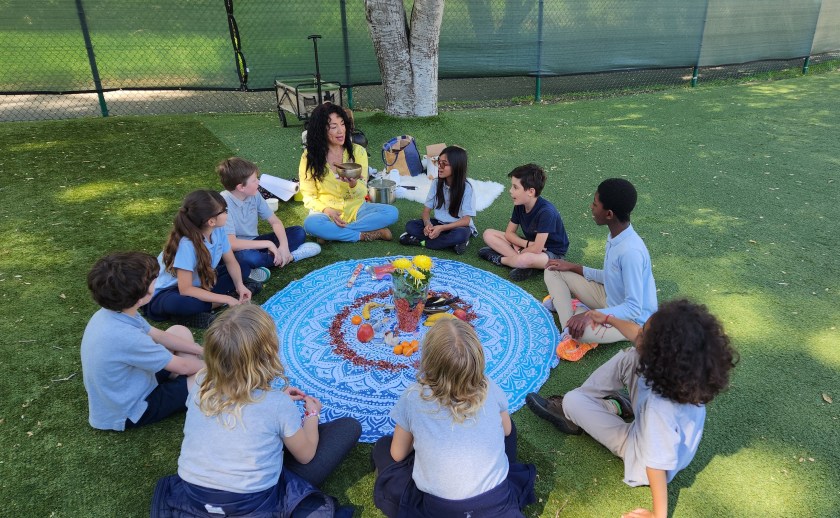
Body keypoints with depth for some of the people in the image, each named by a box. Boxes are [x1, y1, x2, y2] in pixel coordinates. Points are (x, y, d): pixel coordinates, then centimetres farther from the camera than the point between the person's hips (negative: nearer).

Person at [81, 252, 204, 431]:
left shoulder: (110, 312, -11)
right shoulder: (125, 337, -38)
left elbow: (159, 336, 5)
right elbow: (182, 366, -23)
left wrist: (201, 350, 3)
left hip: (128, 384, 9)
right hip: (131, 412, -9)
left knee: (180, 331, 12)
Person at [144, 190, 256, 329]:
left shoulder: (218, 230, -14)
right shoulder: (186, 244, -33)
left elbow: (231, 261, 1)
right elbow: (185, 289, -32)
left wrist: (240, 285, -16)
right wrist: (226, 299, -30)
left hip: (199, 283, 7)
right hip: (168, 293, -7)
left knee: (244, 269, -3)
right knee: (182, 303, -41)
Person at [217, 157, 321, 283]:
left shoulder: (254, 195, -6)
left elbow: (275, 222, 0)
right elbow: (231, 243, -32)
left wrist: (284, 245, -18)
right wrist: (268, 244, -28)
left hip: (253, 243, 6)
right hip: (235, 252, -6)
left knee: (299, 232, -1)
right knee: (247, 256, -41)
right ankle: (289, 256, -16)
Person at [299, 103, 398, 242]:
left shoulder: (357, 151, -2)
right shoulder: (310, 157, -6)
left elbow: (362, 193, -5)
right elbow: (308, 196, -3)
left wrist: (353, 184, -29)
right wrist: (327, 210, -23)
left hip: (356, 209, 2)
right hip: (327, 212, -2)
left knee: (391, 212, -22)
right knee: (311, 224, -36)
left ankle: (332, 233, -20)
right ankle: (367, 235, -21)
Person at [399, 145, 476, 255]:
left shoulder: (466, 188, -16)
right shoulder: (437, 183, -4)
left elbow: (466, 220, -19)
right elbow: (426, 210, -2)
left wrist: (441, 228, -30)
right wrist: (428, 224, -26)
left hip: (458, 226, -4)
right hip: (438, 223, 4)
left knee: (460, 234, -39)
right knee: (410, 225, -19)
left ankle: (422, 241, -22)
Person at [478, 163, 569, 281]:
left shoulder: (546, 212, -30)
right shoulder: (519, 205, -7)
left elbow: (536, 249, -31)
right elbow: (509, 233, 0)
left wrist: (519, 251, -14)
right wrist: (527, 244, -18)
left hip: (552, 253, -8)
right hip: (530, 244, 8)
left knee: (525, 259, -43)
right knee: (488, 234, -4)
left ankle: (500, 259, -10)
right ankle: (522, 262, -18)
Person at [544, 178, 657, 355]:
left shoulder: (631, 251, -33)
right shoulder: (615, 235, -5)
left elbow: (634, 308, -29)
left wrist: (591, 315, -35)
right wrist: (574, 268, 5)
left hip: (633, 318, -9)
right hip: (610, 299, 9)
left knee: (579, 329, -39)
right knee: (554, 271, 1)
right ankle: (569, 330, -8)